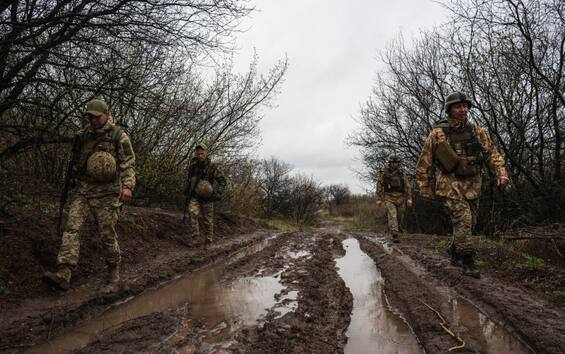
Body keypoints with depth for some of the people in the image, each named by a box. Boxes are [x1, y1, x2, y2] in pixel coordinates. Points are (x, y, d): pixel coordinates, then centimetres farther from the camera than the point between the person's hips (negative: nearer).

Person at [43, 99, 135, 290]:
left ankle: (114, 269, 22)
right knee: (72, 227, -9)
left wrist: (128, 186, -24)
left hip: (106, 193, -5)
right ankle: (63, 274, -13)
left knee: (107, 233, 1)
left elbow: (128, 163, -10)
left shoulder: (119, 136, -4)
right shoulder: (85, 134, 12)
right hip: (82, 190, 5)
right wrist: (74, 182, 27)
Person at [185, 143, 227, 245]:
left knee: (208, 220, 5)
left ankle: (208, 240, 20)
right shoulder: (193, 165, 4)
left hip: (207, 198, -2)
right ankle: (196, 237, -20)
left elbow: (222, 180, -5)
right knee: (193, 213, -22)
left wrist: (218, 193, -16)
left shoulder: (212, 166, -8)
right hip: (194, 196, 2)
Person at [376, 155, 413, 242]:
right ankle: (395, 236, -18)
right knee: (392, 216, -16)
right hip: (389, 199, -3)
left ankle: (391, 226, 41)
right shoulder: (383, 174, -2)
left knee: (399, 217, 12)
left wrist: (409, 199, -8)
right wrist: (378, 199, -4)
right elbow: (379, 187, 0)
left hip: (400, 199, 3)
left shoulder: (402, 174, 3)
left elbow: (408, 187, 1)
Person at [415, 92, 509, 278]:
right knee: (463, 220, -15)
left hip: (472, 186, 5)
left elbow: (491, 152, 6)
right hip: (450, 184, -5)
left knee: (469, 222, 11)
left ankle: (454, 253, 34)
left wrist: (501, 172, -11)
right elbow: (424, 162, -3)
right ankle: (467, 262, -2)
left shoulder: (476, 131, 5)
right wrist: (425, 188, -2)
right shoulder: (438, 134, -7)